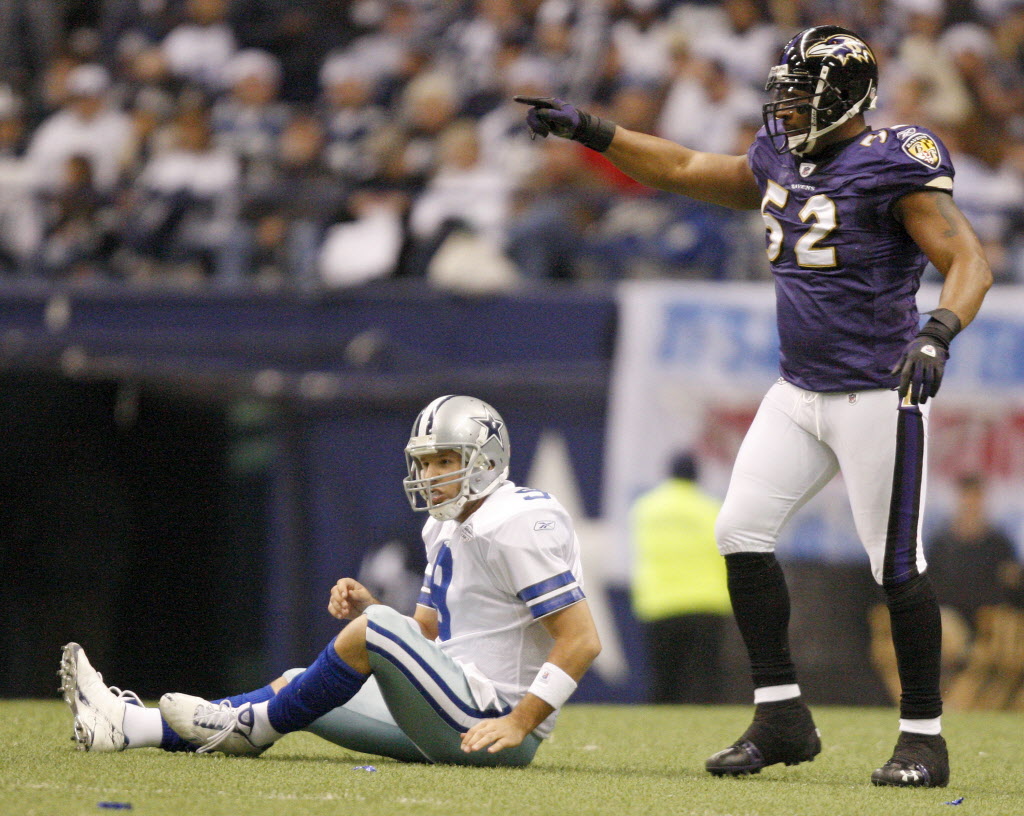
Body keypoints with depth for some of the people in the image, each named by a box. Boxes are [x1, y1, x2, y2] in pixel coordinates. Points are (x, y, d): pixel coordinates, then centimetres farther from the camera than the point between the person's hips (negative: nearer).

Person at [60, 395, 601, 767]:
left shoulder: (518, 529, -15)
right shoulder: (447, 531, 17)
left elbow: (583, 641, -19)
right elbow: (423, 637, 20)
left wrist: (519, 724, -22)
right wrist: (364, 605, 1)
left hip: (491, 730, -10)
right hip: (453, 708, 10)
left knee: (374, 628, -25)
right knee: (295, 688, 10)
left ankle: (248, 727, -8)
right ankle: (125, 727, 5)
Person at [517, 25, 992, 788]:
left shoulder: (894, 168, -14)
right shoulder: (781, 160, 10)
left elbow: (971, 263, -20)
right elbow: (689, 170, 25)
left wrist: (938, 332, -37)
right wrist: (591, 131, 22)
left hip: (878, 395, -8)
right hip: (800, 391, 8)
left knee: (897, 565, -5)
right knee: (742, 531, 0)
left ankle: (924, 737, 6)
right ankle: (782, 717, 7)